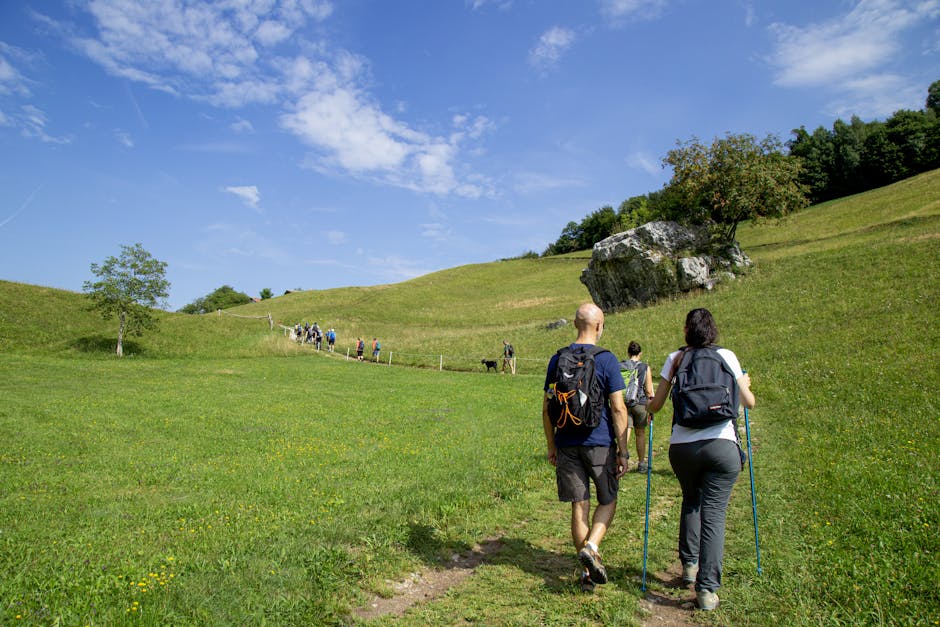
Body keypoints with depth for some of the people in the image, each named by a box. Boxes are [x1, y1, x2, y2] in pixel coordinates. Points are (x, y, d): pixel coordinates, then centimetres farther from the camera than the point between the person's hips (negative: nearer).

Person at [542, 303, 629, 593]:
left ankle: (587, 574, 18)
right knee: (608, 501, 15)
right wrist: (623, 451, -3)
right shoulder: (607, 360, -8)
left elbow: (546, 408, 6)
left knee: (579, 506, 10)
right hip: (600, 444, -3)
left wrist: (551, 446, 15)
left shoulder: (557, 360, 4)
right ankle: (590, 547, -7)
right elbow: (618, 409, -10)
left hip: (567, 446, 3)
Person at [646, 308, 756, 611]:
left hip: (682, 447, 1)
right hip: (722, 446, -1)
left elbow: (655, 405, 5)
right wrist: (745, 384, 31)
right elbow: (748, 402, 10)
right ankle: (707, 589, 0)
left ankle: (689, 564, 27)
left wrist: (643, 405, 27)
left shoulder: (676, 358, 5)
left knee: (691, 502, 25)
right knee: (714, 514, 2)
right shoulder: (727, 356, 6)